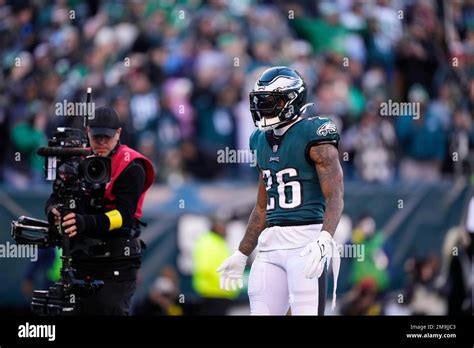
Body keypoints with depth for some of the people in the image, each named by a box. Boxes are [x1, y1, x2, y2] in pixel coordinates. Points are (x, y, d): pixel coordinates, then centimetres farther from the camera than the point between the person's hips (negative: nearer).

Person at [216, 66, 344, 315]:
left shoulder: (312, 135, -6)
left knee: (306, 312, -13)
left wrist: (324, 240, -29)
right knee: (260, 312, 3)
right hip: (271, 243, 7)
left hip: (306, 240, -7)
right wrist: (241, 255, 27)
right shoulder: (262, 141, 17)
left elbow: (335, 198, -13)